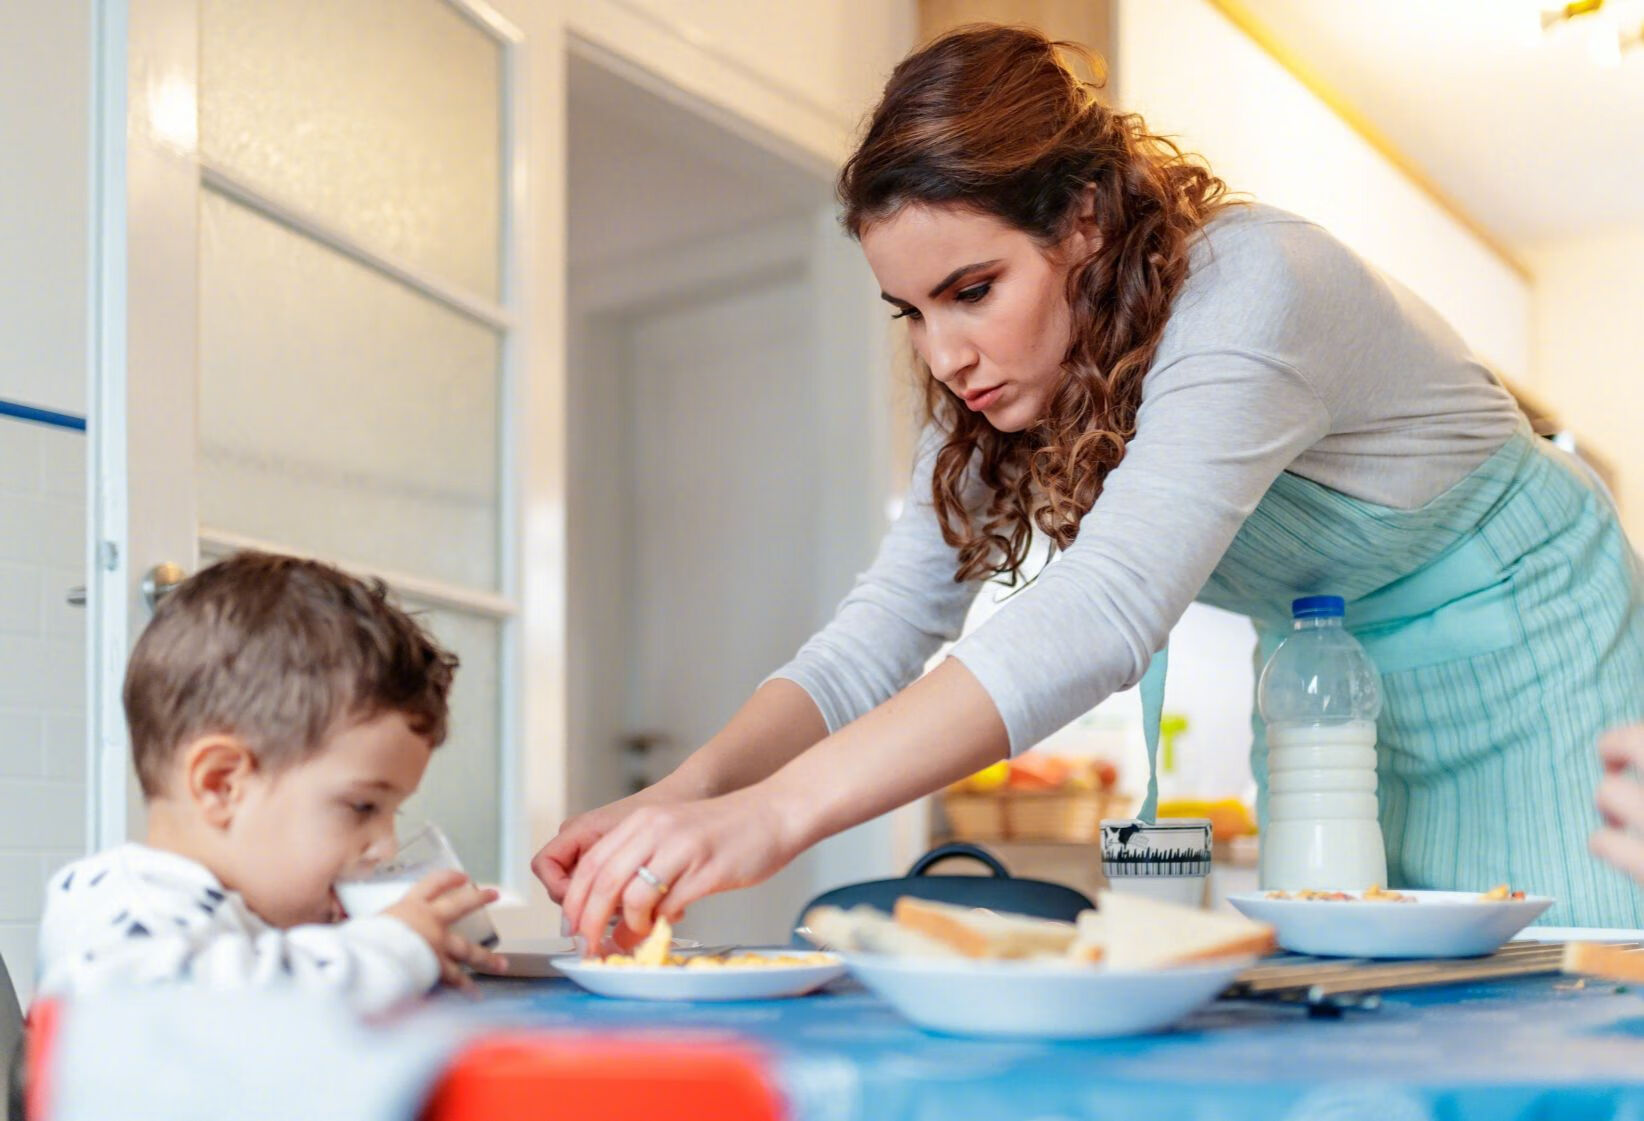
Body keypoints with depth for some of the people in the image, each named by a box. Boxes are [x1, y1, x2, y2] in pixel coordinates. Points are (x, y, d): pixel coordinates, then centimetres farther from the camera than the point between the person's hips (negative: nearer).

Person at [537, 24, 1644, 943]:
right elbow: (887, 623, -15)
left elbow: (1105, 609, -47)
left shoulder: (1245, 290, -34)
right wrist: (686, 793, -33)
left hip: (1518, 642, -5)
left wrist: (779, 814, -56)